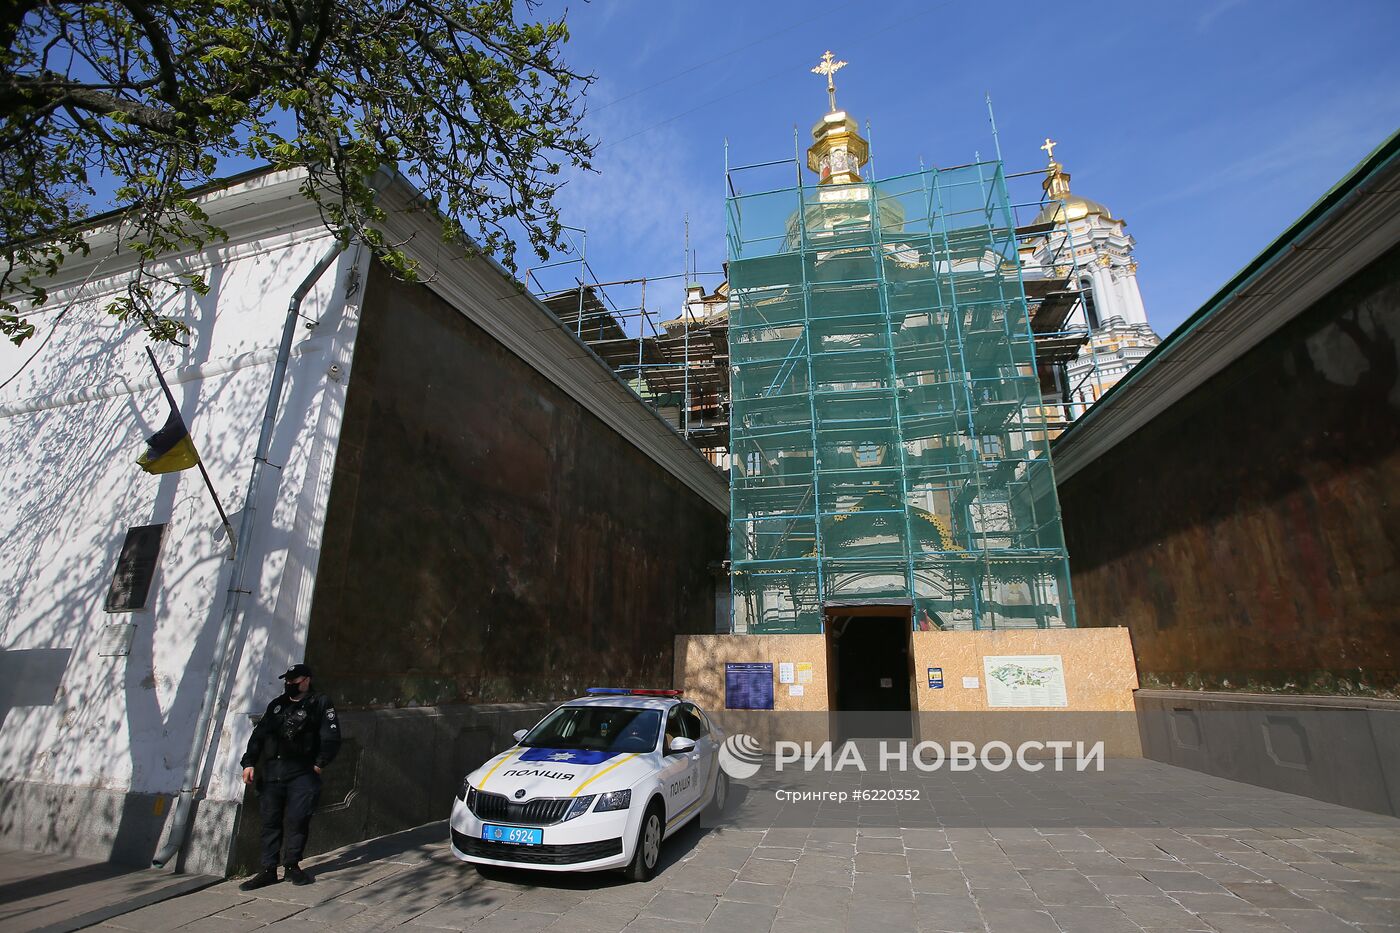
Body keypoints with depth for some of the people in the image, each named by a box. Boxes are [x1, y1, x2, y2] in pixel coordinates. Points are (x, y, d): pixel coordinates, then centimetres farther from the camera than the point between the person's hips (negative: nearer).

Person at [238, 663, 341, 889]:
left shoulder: (320, 703, 2)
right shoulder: (276, 705, 18)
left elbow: (331, 737, -4)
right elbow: (258, 735, 16)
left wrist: (319, 764, -10)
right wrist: (249, 762, 4)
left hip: (302, 772, -4)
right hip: (272, 771, 4)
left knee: (297, 819, -5)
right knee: (270, 820, 5)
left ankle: (291, 866, 11)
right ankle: (269, 870, 14)